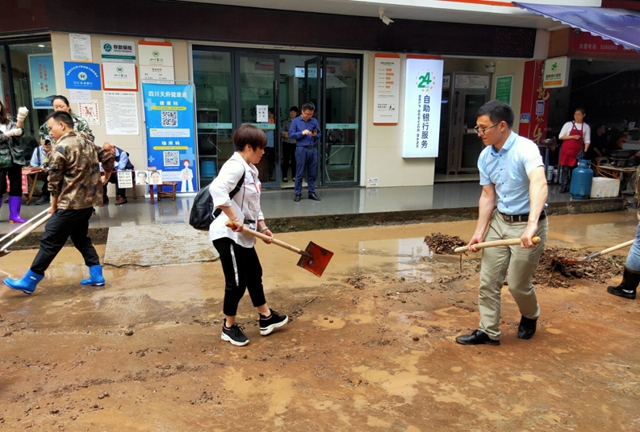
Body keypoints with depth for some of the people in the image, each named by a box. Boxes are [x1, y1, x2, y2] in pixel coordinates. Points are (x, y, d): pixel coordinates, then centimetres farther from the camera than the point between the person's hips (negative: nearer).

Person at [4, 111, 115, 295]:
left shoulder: (61, 147, -15)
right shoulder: (87, 141, 9)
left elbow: (54, 180, -10)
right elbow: (108, 158, 17)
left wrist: (54, 205, 3)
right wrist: (105, 178, 33)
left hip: (71, 204, -8)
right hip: (88, 200, 9)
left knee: (50, 241, 0)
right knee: (80, 238, 19)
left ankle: (28, 282, 11)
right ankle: (97, 276, 18)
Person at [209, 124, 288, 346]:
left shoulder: (251, 169, 13)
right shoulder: (235, 166, -20)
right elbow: (216, 189, -37)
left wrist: (262, 227, 12)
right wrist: (234, 219, -34)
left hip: (244, 236, 11)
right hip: (228, 235, -11)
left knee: (254, 275, 20)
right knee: (236, 282, 1)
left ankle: (266, 318, 37)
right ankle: (229, 327, 21)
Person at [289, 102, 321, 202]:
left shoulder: (314, 121, 9)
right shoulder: (295, 121, 2)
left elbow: (319, 134, 13)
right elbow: (291, 134, -4)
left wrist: (315, 135, -9)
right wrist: (302, 133, -15)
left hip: (313, 149, 3)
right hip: (301, 149, -3)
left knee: (312, 173, 8)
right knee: (299, 173, 1)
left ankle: (312, 192, 17)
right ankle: (297, 193, 9)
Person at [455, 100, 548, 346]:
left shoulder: (525, 148, -23)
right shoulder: (485, 157, -1)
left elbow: (539, 184, -40)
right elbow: (488, 196, 4)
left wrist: (531, 224, -54)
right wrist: (479, 231, -2)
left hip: (526, 224, -6)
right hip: (499, 221, 6)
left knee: (517, 284, 4)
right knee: (488, 280, 6)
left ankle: (530, 317, 37)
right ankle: (488, 331, 20)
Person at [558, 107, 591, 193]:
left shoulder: (586, 127, 6)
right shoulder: (568, 124, 1)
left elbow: (587, 140, 5)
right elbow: (561, 136, -1)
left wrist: (585, 151, -7)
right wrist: (573, 137, -12)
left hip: (577, 151, 1)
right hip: (567, 149, -1)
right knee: (565, 168, -1)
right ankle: (564, 187, 4)